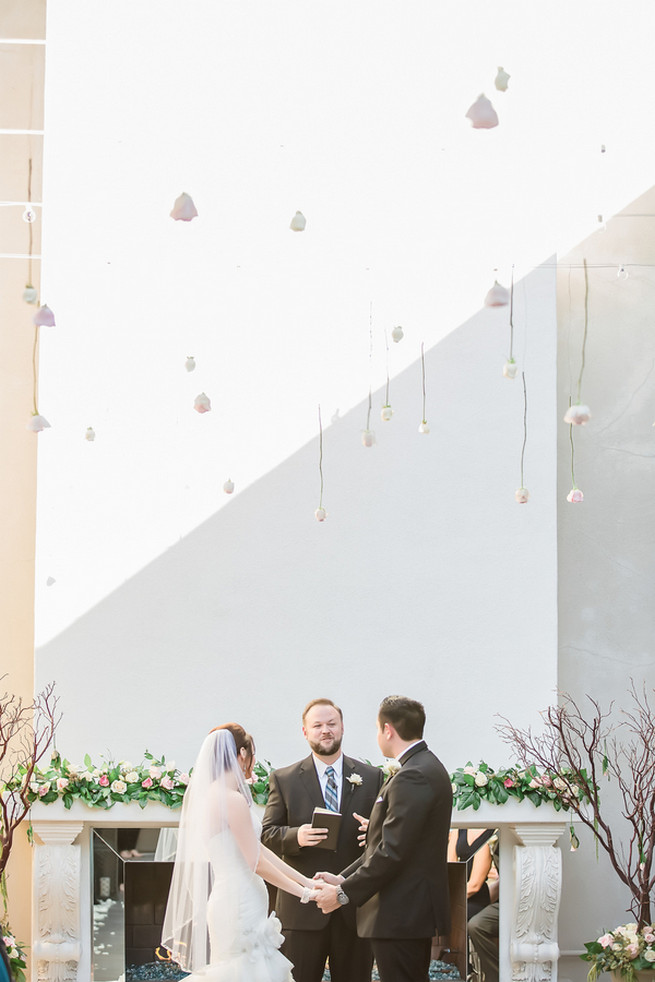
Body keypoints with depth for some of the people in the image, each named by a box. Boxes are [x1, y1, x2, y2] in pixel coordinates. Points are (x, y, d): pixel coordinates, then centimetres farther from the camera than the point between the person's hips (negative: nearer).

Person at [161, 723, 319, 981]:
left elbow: (258, 849, 14)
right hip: (242, 907, -9)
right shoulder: (233, 800, -16)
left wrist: (306, 881, 13)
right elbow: (257, 863, -15)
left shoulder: (211, 795, 12)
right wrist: (304, 893, -4)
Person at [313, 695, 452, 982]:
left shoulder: (412, 777, -19)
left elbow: (392, 852, -23)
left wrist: (343, 892, -15)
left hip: (401, 915, -11)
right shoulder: (427, 767, 15)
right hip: (416, 913, 11)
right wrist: (343, 878, 11)